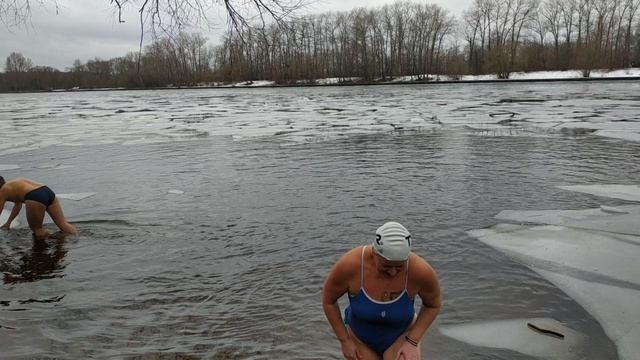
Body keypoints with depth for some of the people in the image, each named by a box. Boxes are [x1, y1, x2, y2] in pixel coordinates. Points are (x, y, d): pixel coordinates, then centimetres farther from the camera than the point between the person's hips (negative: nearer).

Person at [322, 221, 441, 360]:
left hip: (401, 336, 0)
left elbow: (433, 305, -8)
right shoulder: (349, 265, -33)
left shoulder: (420, 270, -31)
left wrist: (412, 342, -14)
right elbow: (328, 300, -13)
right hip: (361, 339, 1)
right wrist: (344, 340, -8)